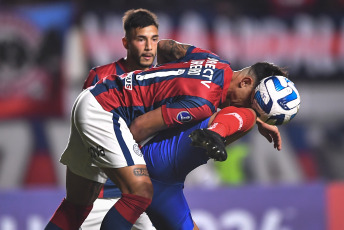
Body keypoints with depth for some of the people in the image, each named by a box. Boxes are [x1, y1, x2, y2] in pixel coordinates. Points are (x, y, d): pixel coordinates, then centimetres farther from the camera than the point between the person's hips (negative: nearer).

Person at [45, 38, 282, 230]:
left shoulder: (216, 62, 3)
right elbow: (140, 127, -20)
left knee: (79, 204, 14)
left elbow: (165, 46, 20)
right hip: (104, 110, -10)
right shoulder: (203, 103, -23)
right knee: (140, 192, -20)